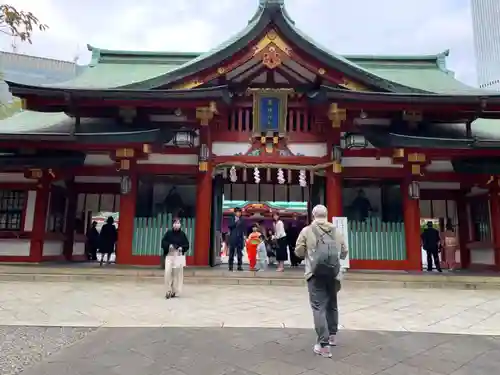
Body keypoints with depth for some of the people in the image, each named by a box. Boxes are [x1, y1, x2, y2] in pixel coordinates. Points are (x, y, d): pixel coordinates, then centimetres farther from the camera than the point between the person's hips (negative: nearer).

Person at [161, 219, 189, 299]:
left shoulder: (182, 234, 2)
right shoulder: (168, 233, 0)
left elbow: (187, 244, 5)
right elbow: (163, 242, 1)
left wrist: (182, 248, -14)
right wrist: (169, 245, -17)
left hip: (179, 256, 1)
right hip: (169, 255, -1)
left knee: (177, 273, 2)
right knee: (168, 272, -12)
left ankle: (174, 291, 16)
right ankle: (168, 291, 1)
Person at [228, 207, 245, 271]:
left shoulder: (242, 220, 10)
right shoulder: (231, 219, 6)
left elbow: (243, 229, 11)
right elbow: (230, 226, -6)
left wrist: (244, 236, 2)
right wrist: (235, 222, -16)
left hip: (240, 238, 1)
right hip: (233, 237, -1)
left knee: (240, 252, 1)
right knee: (232, 252, 0)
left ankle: (239, 266, 3)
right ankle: (231, 266, 3)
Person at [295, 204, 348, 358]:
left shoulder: (307, 231, -2)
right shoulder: (336, 231, 7)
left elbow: (298, 252, 0)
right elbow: (344, 253, 13)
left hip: (315, 274, -4)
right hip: (333, 274, 4)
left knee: (319, 307, -1)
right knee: (332, 304, 21)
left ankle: (324, 344, -4)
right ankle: (332, 335, 36)